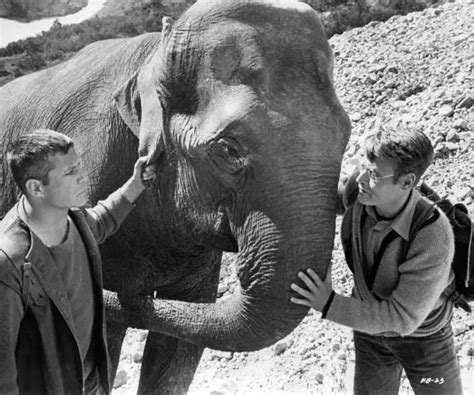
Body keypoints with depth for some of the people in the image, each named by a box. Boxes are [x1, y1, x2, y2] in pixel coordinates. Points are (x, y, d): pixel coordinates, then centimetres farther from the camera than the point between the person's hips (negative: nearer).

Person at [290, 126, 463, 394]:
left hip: (423, 333, -4)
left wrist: (329, 305, -41)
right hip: (372, 325, 4)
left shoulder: (434, 237, -41)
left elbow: (403, 317, -35)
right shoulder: (357, 193, -27)